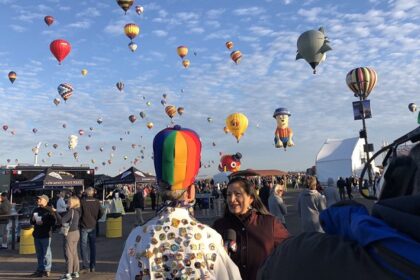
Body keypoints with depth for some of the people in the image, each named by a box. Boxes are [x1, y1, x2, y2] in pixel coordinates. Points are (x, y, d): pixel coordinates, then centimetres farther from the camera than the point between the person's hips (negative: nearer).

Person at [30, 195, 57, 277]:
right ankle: (40, 269, 24)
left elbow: (53, 221, -13)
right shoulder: (35, 210, 15)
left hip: (45, 235, -7)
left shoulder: (49, 210, -7)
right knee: (39, 254, 14)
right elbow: (31, 222, 23)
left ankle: (47, 270, 4)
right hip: (37, 235, 8)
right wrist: (33, 220, 2)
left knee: (46, 253, -3)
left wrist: (43, 223, -18)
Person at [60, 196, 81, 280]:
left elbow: (62, 220, -20)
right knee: (74, 253, 15)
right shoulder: (77, 211, 7)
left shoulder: (71, 211, -17)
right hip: (76, 232, 8)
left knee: (69, 254, -3)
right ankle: (75, 272, 22)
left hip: (70, 233, -8)